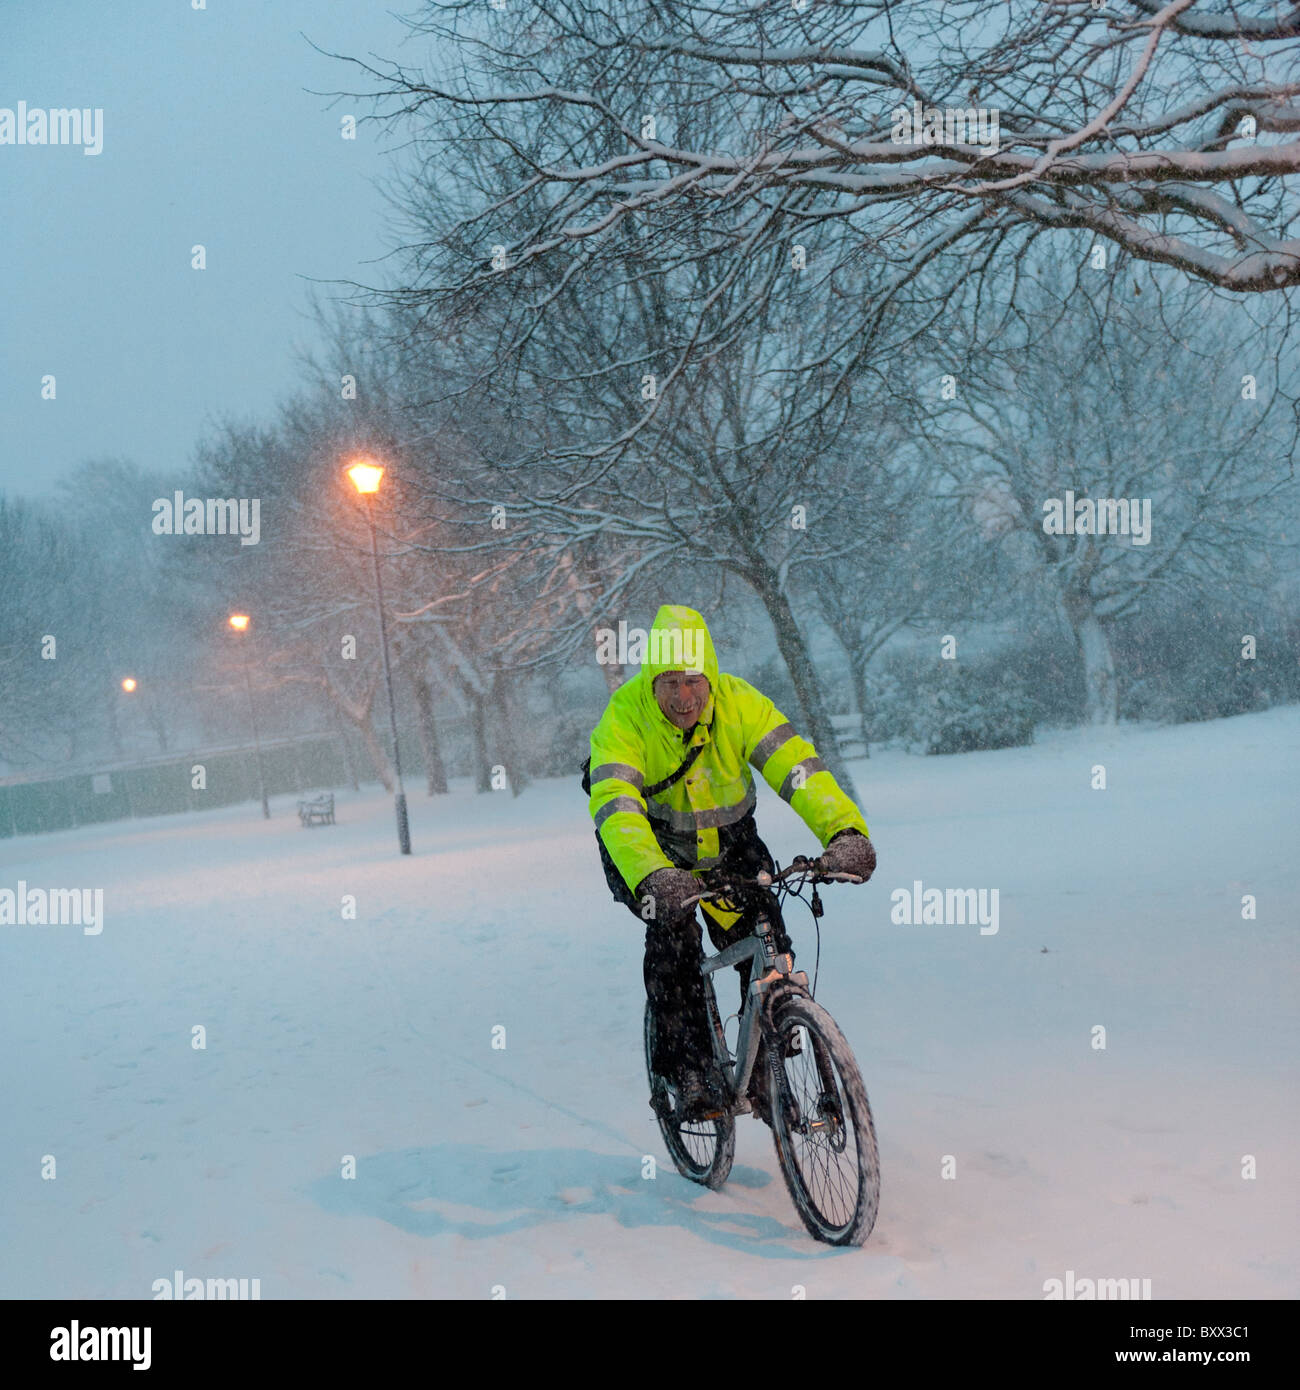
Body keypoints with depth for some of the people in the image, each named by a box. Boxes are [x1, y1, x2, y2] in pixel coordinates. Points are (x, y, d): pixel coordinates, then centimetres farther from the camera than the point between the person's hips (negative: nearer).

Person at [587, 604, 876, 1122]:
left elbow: (798, 768, -34)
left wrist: (846, 831, -52)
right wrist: (651, 877, -60)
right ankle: (690, 1070, -15)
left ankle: (766, 1075, 8)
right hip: (648, 849, -2)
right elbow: (614, 805, -42)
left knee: (767, 941, -12)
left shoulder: (739, 704, -23)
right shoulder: (625, 716, -28)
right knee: (673, 927, -28)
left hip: (726, 841, 2)